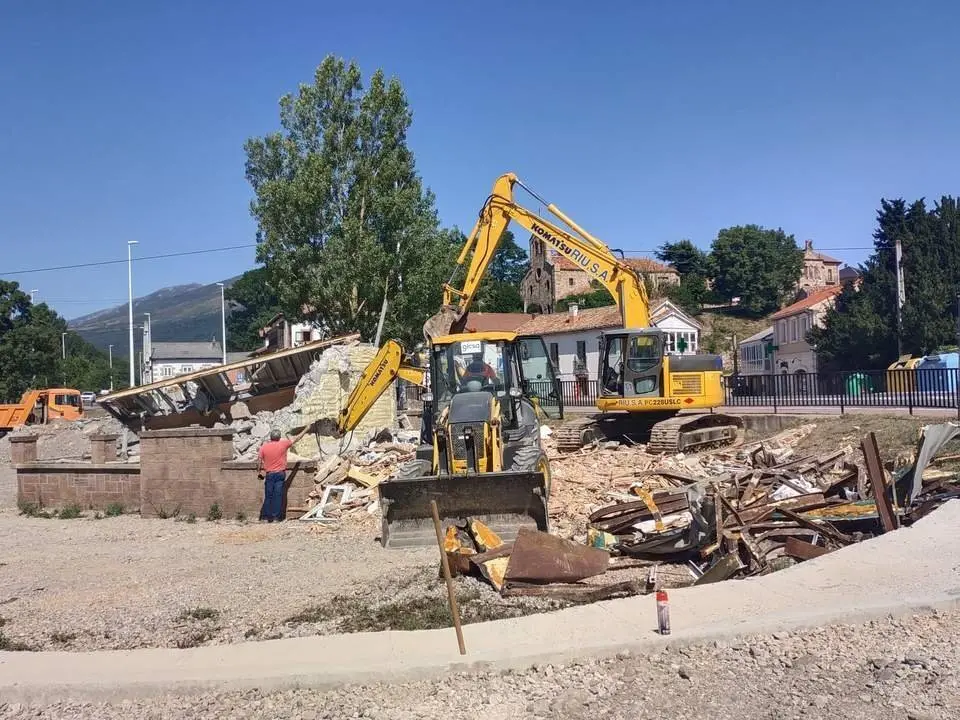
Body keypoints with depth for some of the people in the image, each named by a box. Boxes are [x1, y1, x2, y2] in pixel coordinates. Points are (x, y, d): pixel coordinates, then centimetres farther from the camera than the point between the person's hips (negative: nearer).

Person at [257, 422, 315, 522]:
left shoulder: (264, 447, -3)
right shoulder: (283, 444, -6)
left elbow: (259, 461, 1)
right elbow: (296, 439, 4)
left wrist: (259, 471, 16)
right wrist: (306, 429, 14)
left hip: (269, 474, 1)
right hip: (280, 474, -1)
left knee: (268, 496, 7)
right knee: (278, 495, 0)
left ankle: (266, 517, 7)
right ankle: (276, 517, -2)